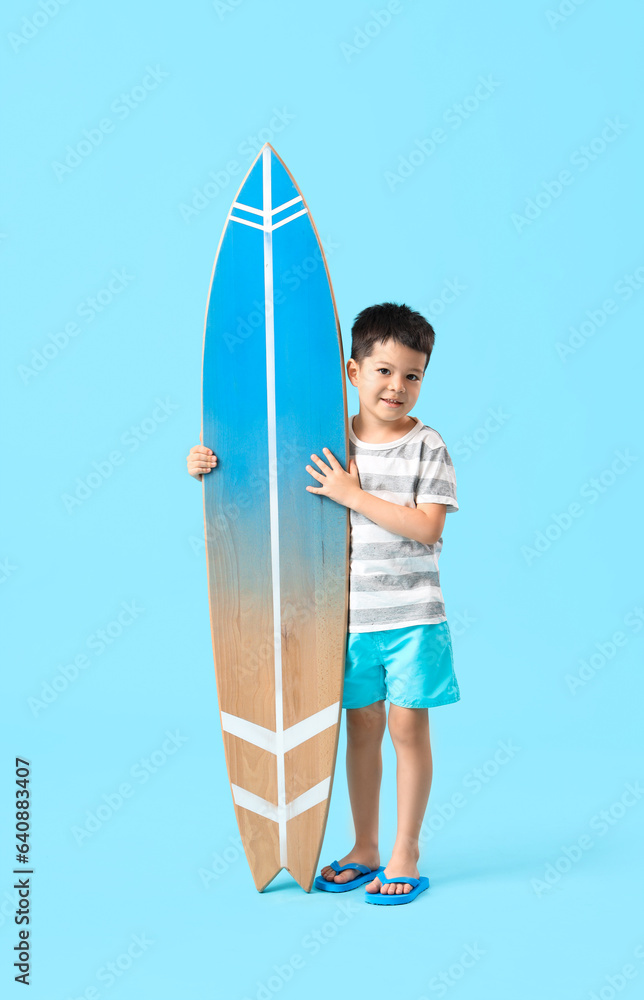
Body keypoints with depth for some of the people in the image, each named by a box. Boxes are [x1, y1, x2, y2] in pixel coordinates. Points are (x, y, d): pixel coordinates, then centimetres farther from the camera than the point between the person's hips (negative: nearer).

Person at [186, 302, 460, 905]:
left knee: (408, 727, 3)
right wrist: (210, 462, -2)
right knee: (361, 728, 12)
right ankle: (364, 850, 27)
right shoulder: (330, 444, 3)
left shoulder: (427, 447, -6)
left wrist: (354, 494, -20)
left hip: (412, 616, -3)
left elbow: (427, 526, -17)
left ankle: (406, 856, 18)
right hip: (351, 615, 3)